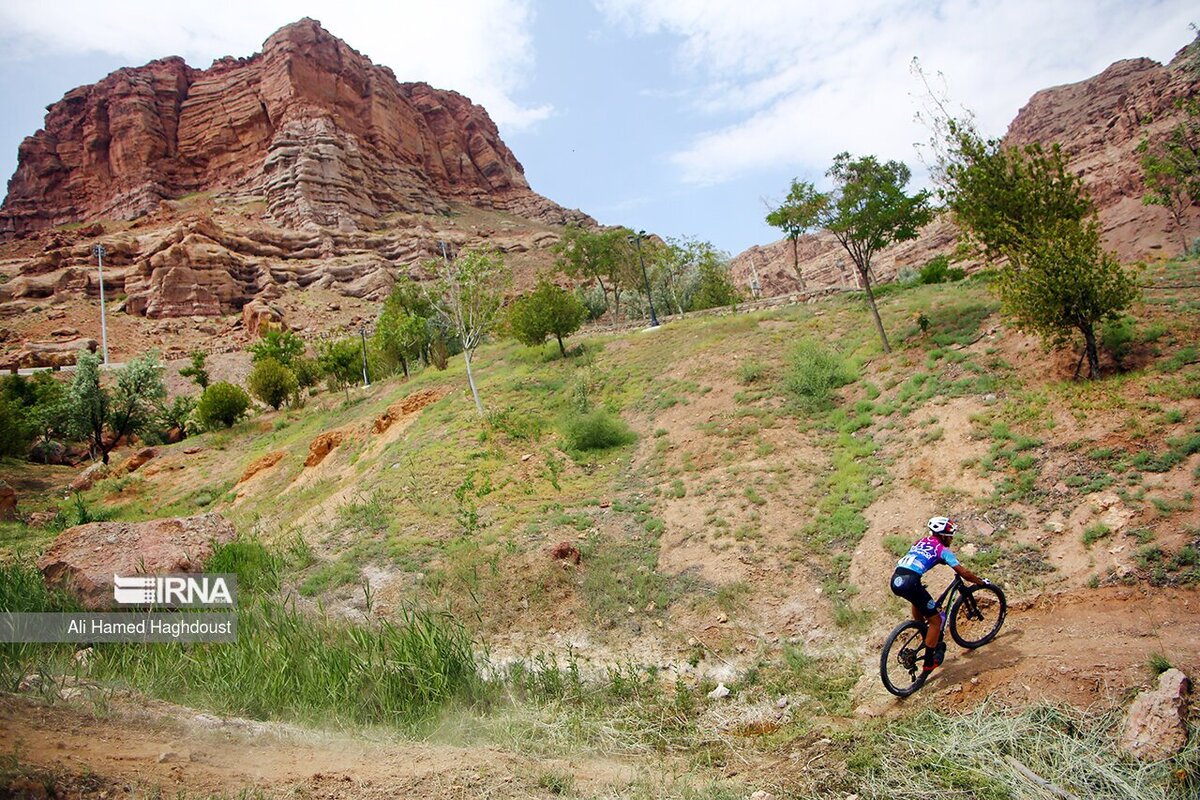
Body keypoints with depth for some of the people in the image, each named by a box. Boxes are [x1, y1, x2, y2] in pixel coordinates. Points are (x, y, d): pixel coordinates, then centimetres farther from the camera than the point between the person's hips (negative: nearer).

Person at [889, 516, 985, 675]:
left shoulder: (922, 542, 27)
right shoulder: (942, 549, 8)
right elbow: (964, 573, 5)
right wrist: (981, 582, 23)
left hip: (895, 580, 8)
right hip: (910, 582, -8)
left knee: (918, 601, 39)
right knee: (936, 620, 9)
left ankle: (927, 638, 45)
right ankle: (929, 662, 14)